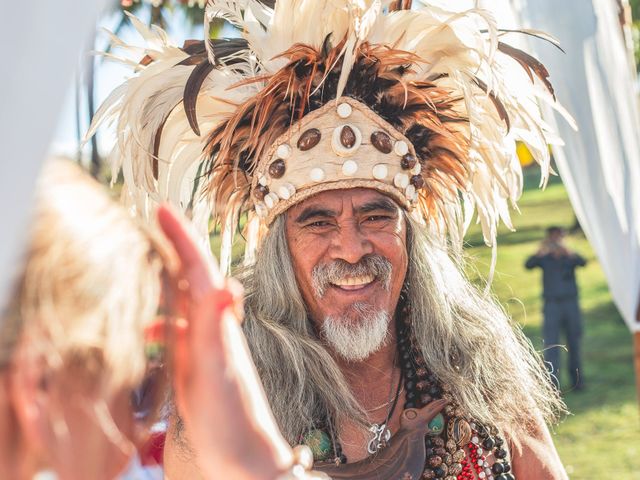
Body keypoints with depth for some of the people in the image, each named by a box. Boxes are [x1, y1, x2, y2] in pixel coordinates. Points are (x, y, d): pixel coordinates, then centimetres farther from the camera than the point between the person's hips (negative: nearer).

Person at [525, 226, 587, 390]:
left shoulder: (570, 256, 9)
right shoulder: (544, 258, 7)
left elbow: (582, 262, -13)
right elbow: (529, 265, -12)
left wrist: (567, 252, -30)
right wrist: (540, 251, -28)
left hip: (571, 304, 1)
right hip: (552, 304, -1)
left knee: (574, 343, 8)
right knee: (551, 345, -9)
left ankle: (577, 379, 22)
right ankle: (553, 382, -13)